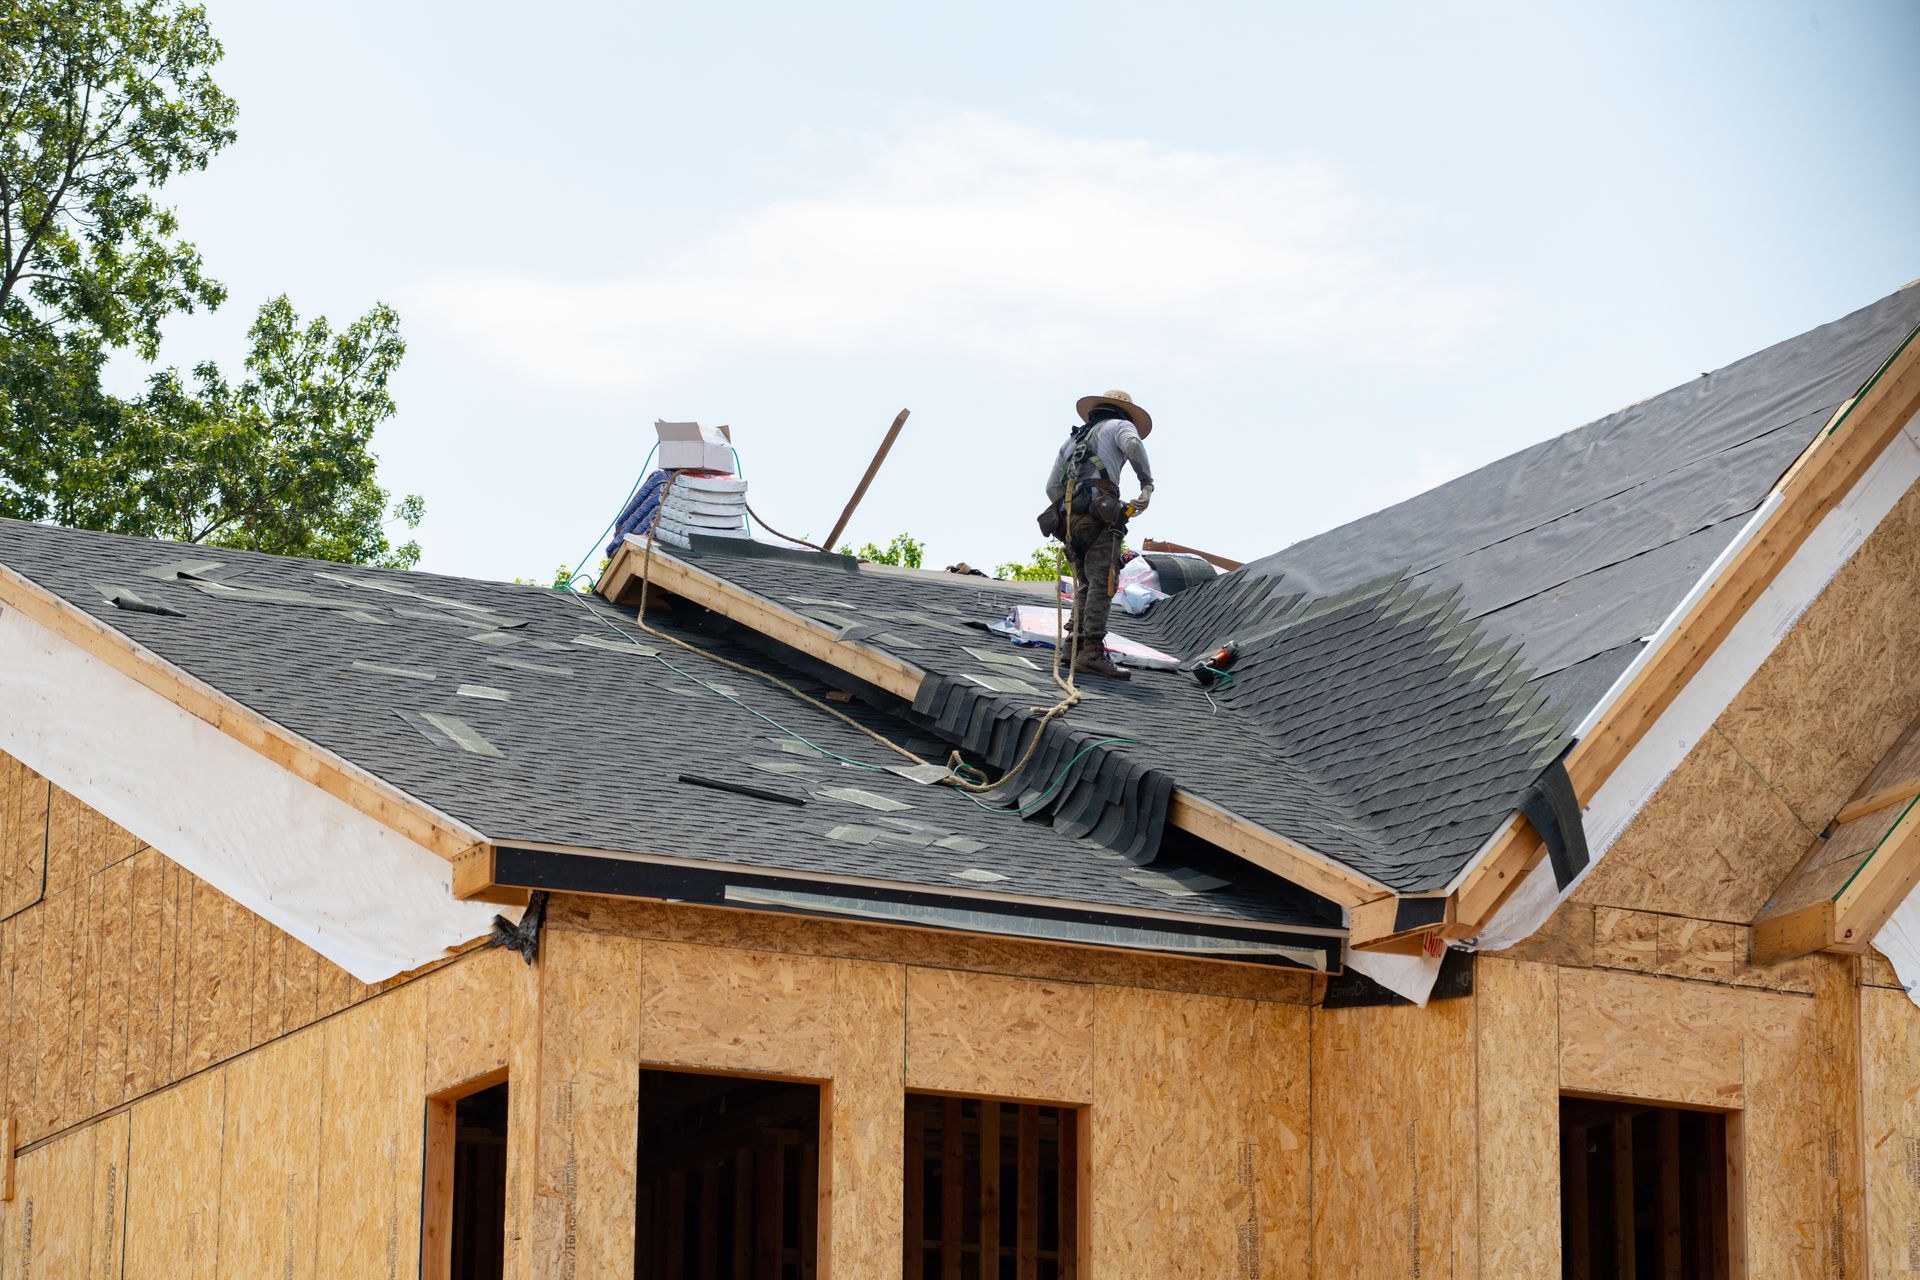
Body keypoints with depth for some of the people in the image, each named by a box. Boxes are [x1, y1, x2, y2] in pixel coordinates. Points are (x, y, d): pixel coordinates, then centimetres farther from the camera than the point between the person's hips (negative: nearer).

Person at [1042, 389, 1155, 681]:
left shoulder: (1073, 440, 33)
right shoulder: (1120, 425, 16)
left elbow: (1052, 486, 26)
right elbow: (1133, 444, -10)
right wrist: (1147, 486, -7)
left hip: (1069, 516, 7)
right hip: (1100, 512, -7)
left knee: (1086, 585, 11)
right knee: (1102, 582, -14)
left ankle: (1076, 646, 0)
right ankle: (1093, 652, -25)